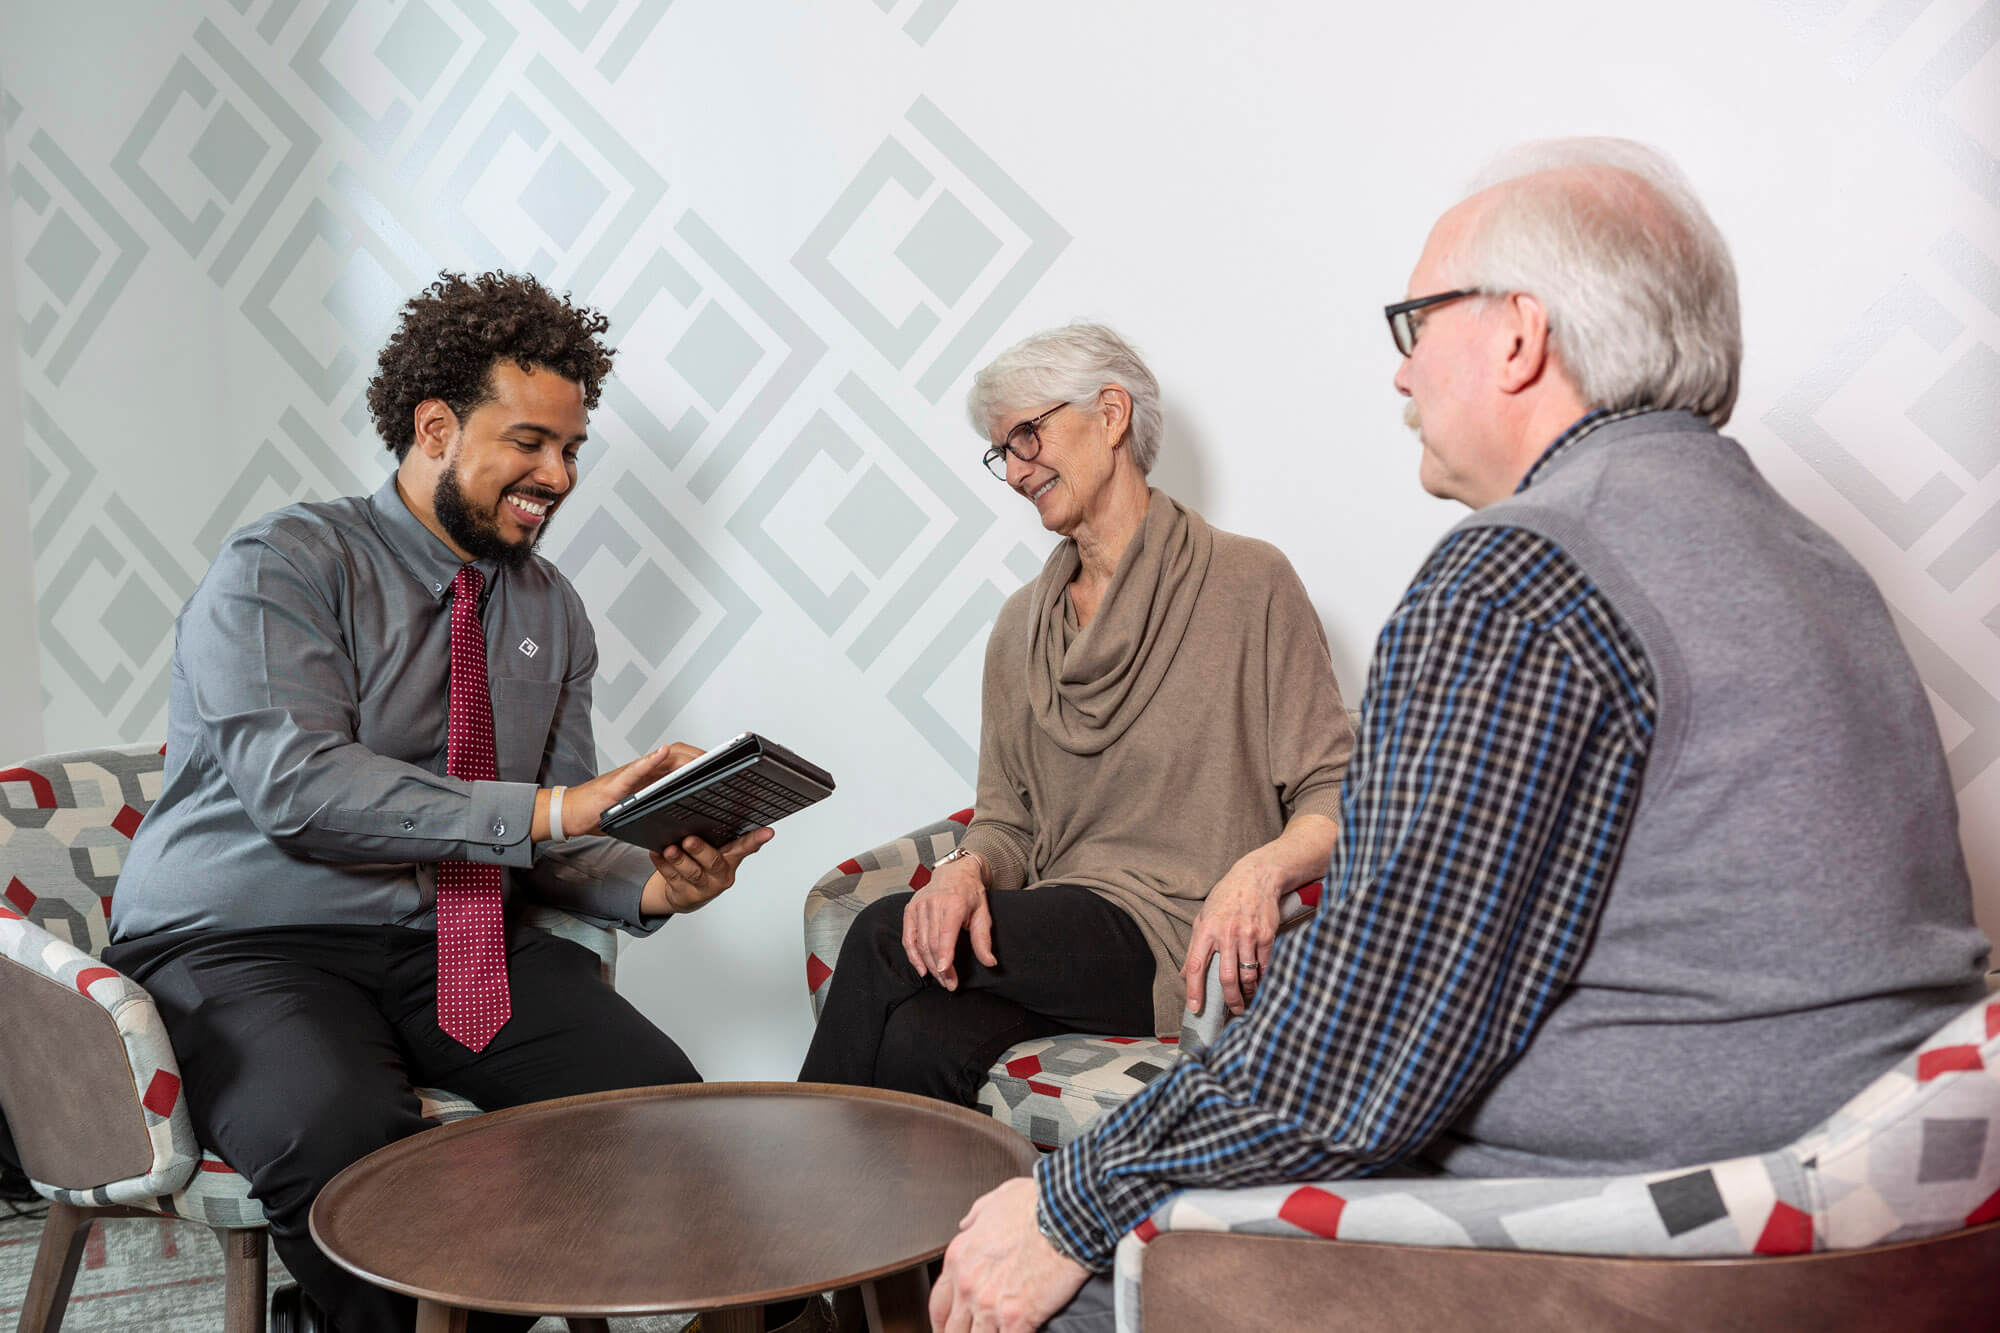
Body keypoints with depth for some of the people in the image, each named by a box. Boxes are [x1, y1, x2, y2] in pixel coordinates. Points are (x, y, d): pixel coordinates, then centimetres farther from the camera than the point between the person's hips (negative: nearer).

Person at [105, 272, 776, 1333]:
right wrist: (543, 807, -28)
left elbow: (555, 843, 10)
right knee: (346, 1135, -36)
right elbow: (295, 785, -23)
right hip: (246, 950, -5)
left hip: (457, 952, 6)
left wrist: (649, 885, -12)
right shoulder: (283, 566, -7)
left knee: (658, 1094, -19)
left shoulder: (551, 612, 12)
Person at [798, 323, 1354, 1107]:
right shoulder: (1020, 625, 19)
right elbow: (1009, 820, 15)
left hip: (1181, 947, -4)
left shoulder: (1248, 585, 1)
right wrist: (969, 869, -10)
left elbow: (1334, 792, -3)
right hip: (1052, 939, 4)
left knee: (887, 935, -23)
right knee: (923, 1043, -30)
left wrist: (1263, 866, -25)